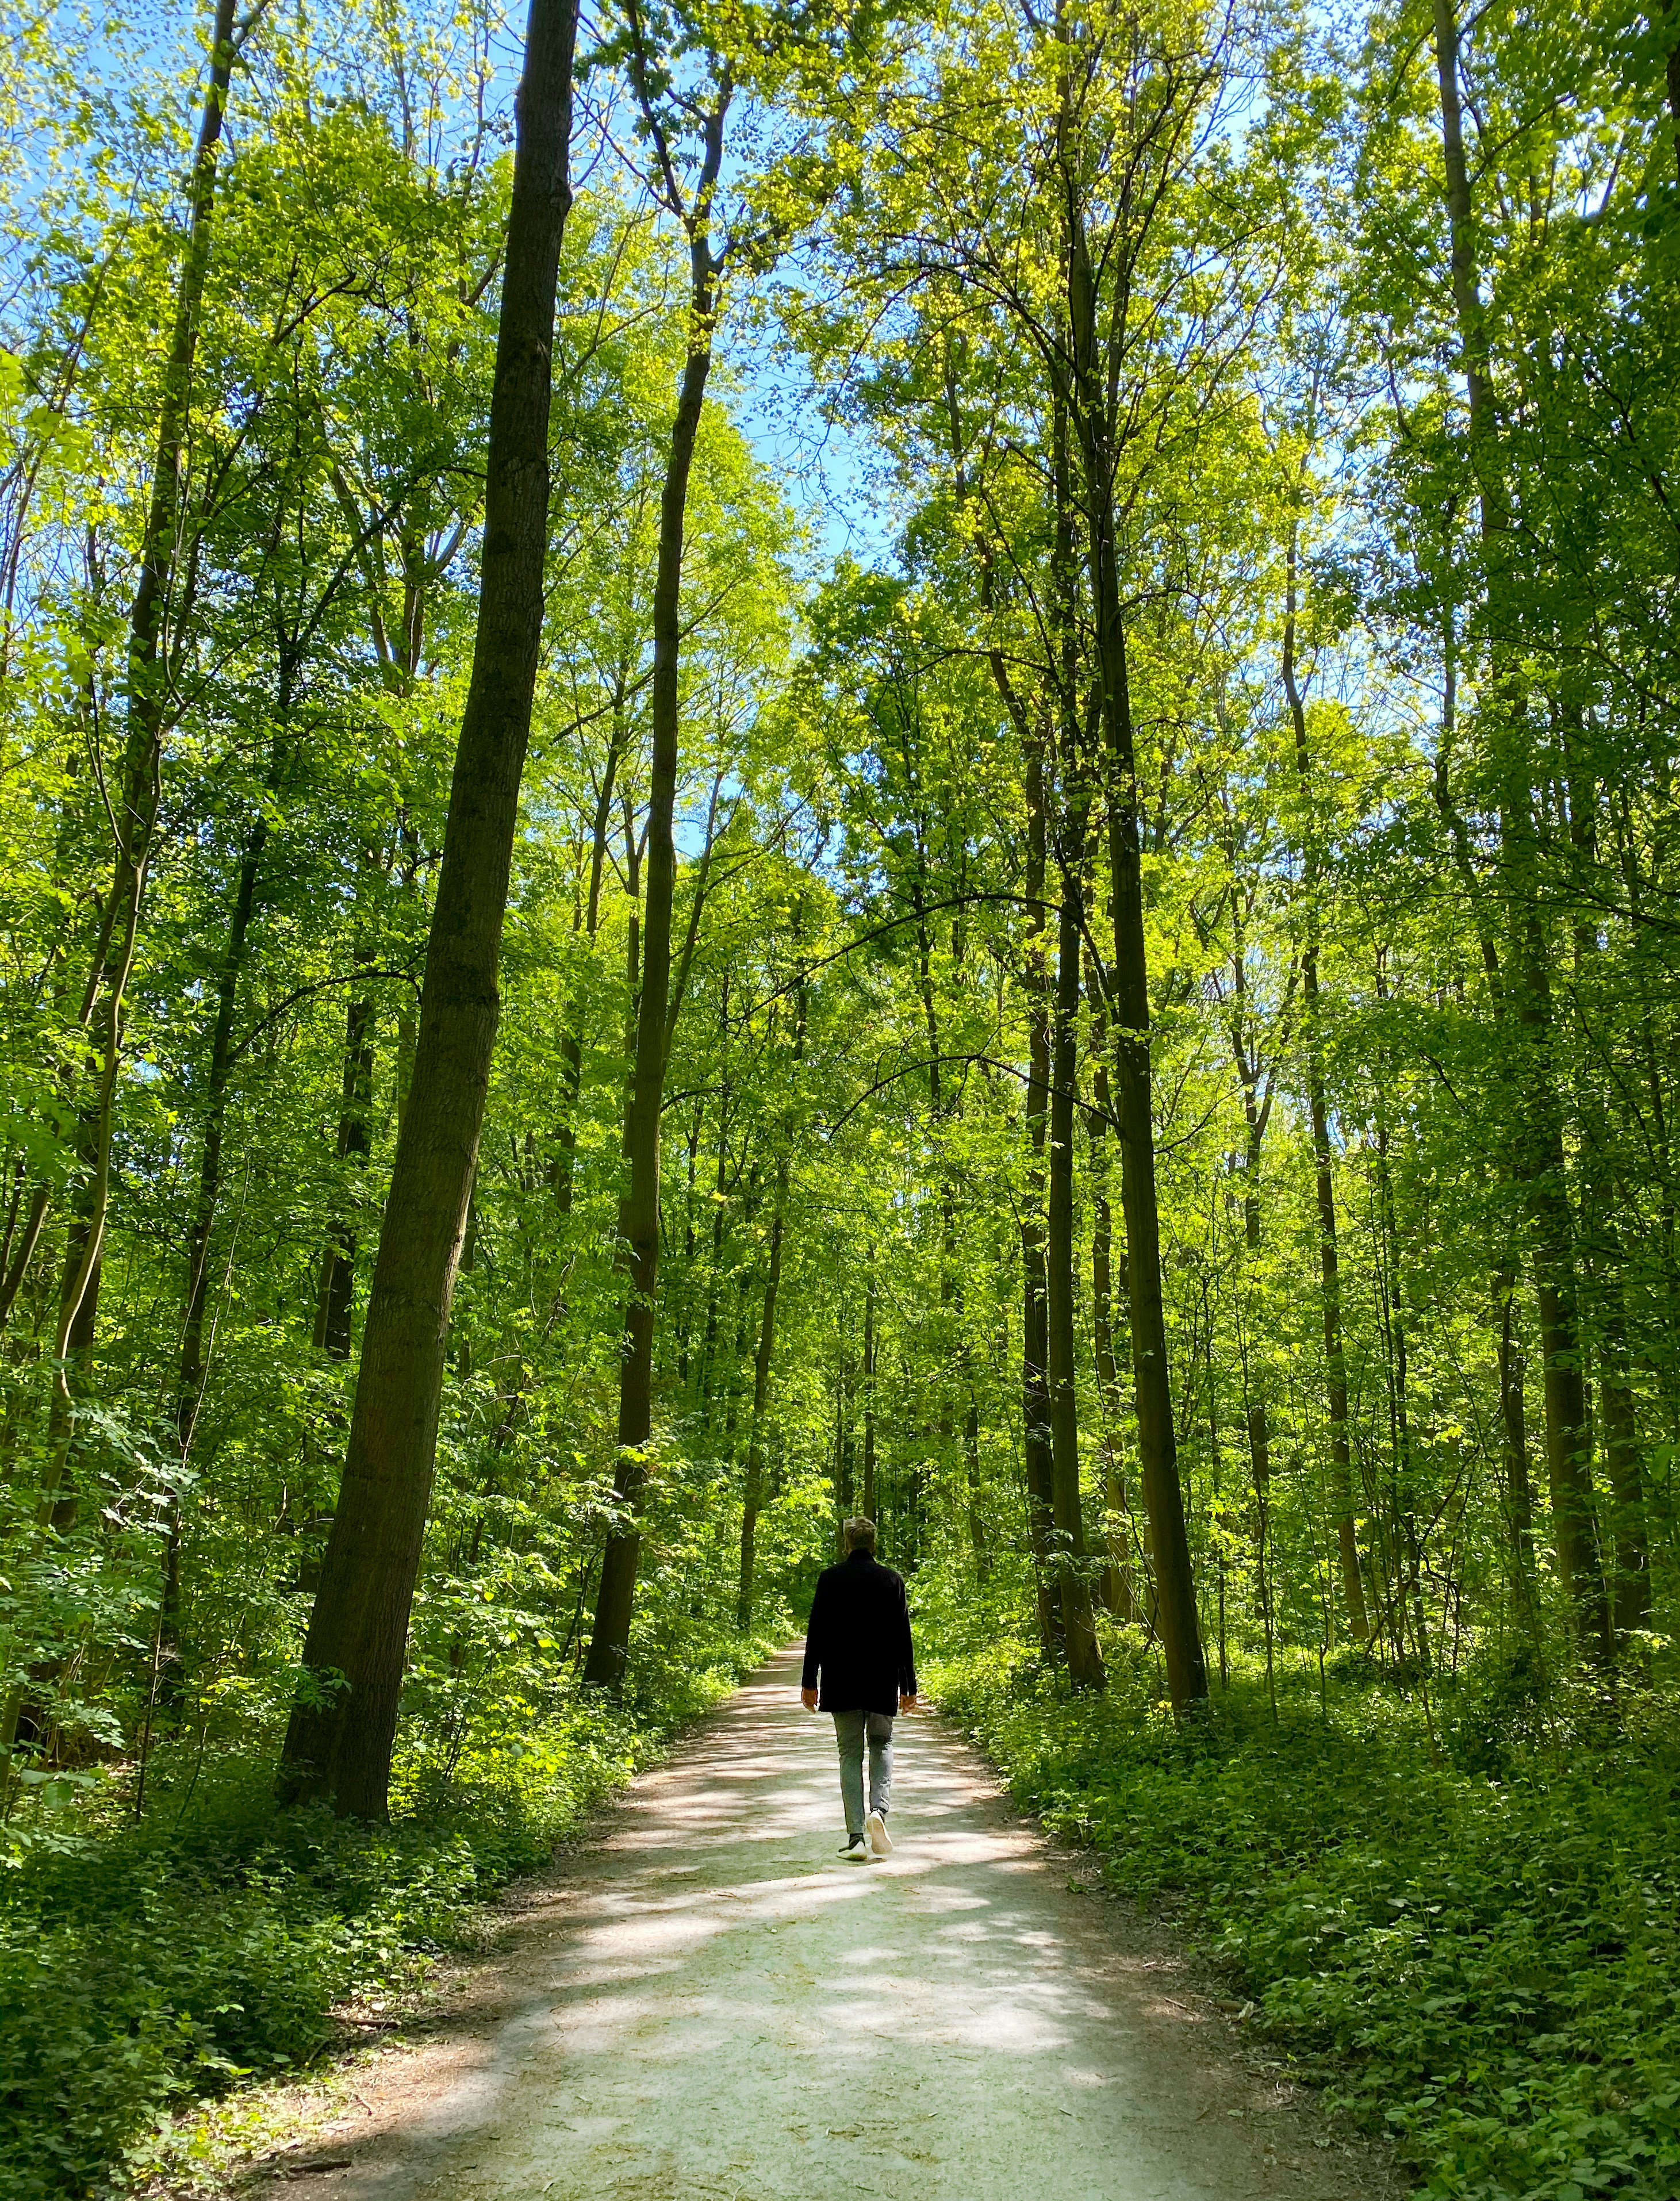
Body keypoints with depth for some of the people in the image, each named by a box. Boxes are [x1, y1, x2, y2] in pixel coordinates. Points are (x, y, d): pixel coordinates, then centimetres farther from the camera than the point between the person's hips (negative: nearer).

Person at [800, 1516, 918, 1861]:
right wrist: (909, 1686, 7)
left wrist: (809, 1682, 5)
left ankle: (856, 1837, 2)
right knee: (881, 1745, 17)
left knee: (850, 1754, 8)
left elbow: (816, 1633, -2)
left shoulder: (830, 1579, -2)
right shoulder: (892, 1580, -1)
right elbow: (903, 1637, 0)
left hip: (840, 1683, 0)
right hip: (882, 1681, 0)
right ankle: (879, 1809, -7)